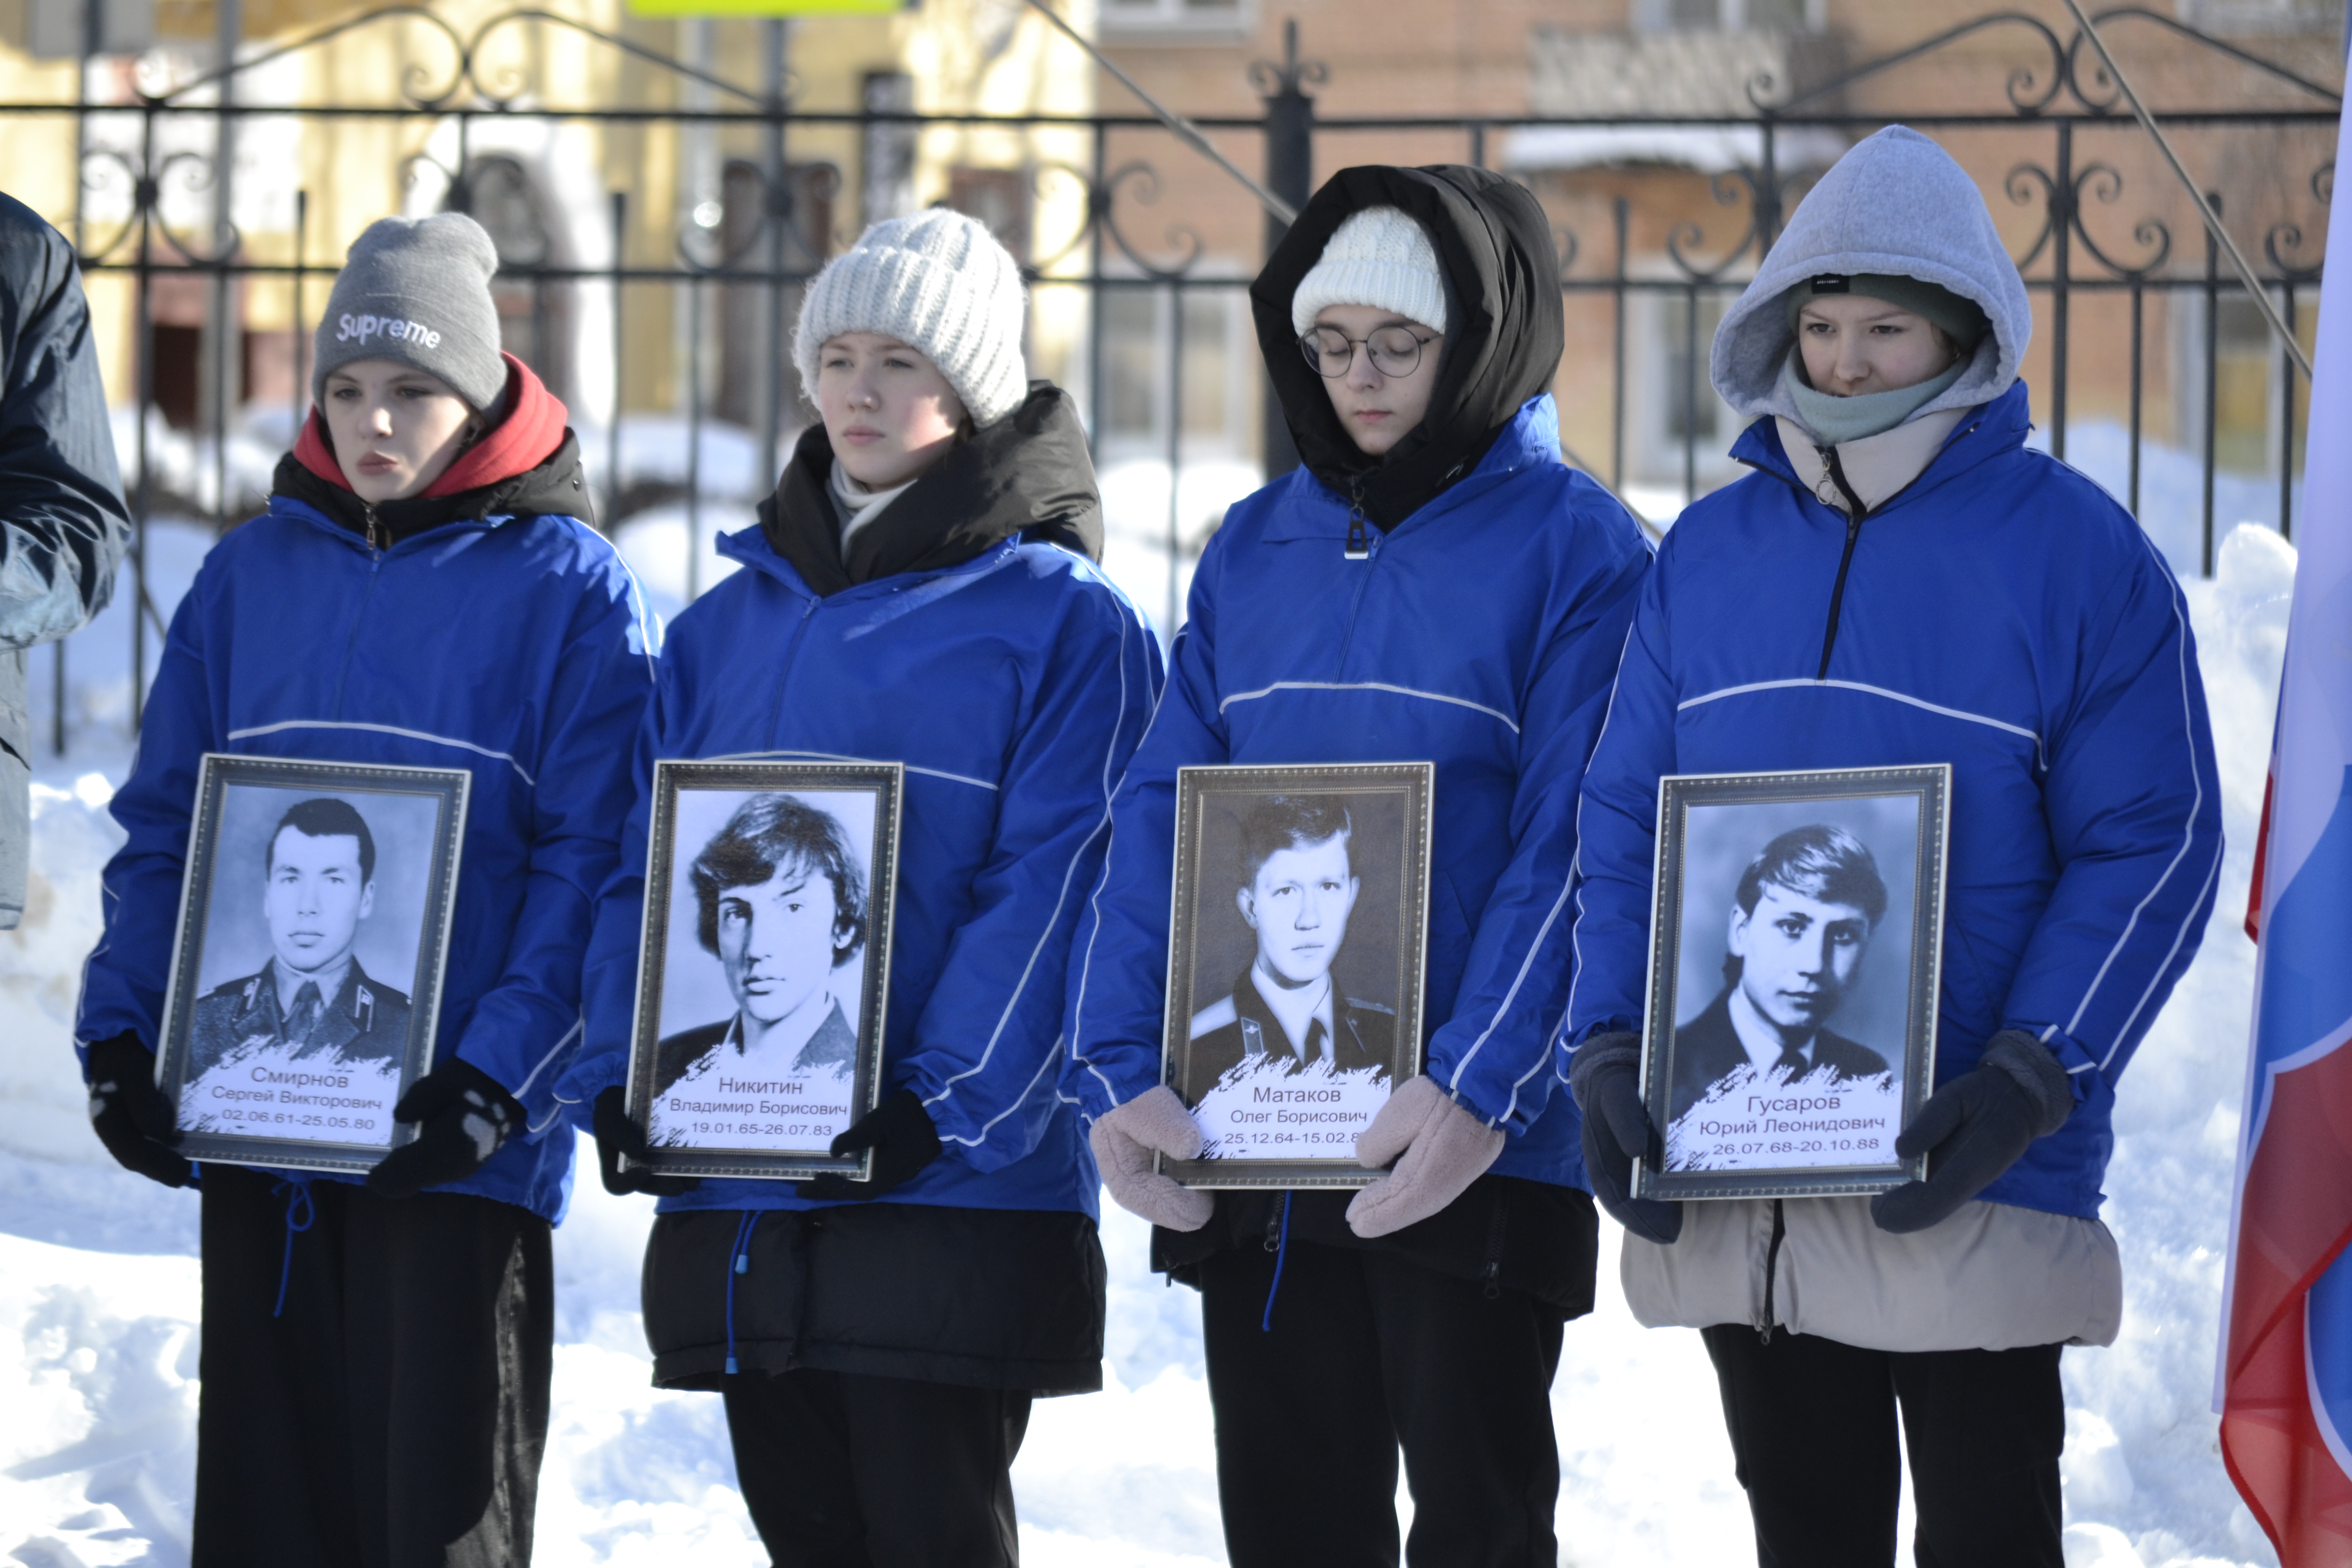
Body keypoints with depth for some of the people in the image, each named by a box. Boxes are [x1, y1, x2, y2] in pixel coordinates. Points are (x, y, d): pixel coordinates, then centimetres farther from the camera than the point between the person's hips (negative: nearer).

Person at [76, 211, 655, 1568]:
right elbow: (165, 830, 15)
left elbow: (592, 860, -6)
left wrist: (500, 1074, -15)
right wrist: (121, 1034, 3)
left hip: (455, 1133, -4)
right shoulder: (253, 574, 13)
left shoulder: (571, 587, -1)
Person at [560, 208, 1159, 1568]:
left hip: (952, 1197, -6)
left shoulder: (1065, 622, -2)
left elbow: (1054, 887, -10)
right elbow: (650, 871, 14)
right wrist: (622, 1078, -1)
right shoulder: (728, 626, 16)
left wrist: (942, 1100, -19)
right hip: (735, 1191, 6)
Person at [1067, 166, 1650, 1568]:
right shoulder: (1257, 548, 12)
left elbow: (1569, 848, -10)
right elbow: (1165, 819, 7)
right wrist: (1123, 1070, -6)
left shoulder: (1575, 548, -3)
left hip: (1474, 1151, -5)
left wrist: (1476, 1088, -21)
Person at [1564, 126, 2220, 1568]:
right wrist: (1607, 1054, -2)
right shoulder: (1710, 554, 10)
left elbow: (2154, 849, -7)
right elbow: (1627, 825, 12)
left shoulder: (2077, 555, -4)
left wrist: (2027, 1084, -17)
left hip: (1969, 1183, -4)